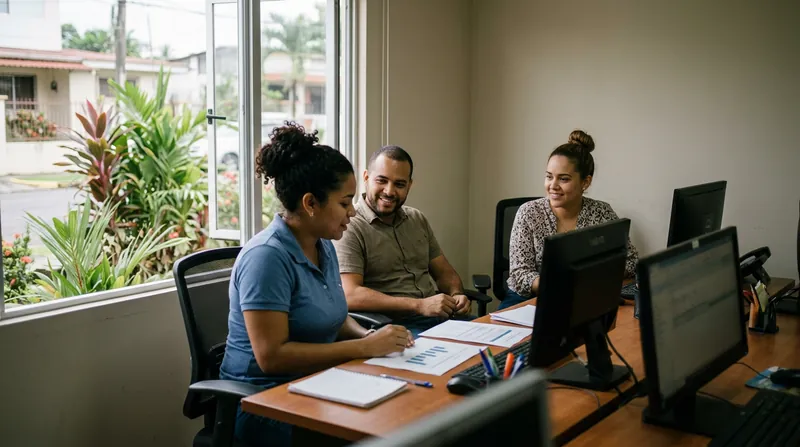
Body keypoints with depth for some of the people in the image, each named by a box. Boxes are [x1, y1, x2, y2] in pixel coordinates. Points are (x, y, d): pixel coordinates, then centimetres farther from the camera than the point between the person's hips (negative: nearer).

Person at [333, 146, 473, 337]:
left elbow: (445, 272, 21)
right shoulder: (349, 227, -8)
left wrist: (456, 295, -3)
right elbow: (350, 296, -19)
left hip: (441, 316, 7)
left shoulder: (418, 220, 16)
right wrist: (419, 305, -22)